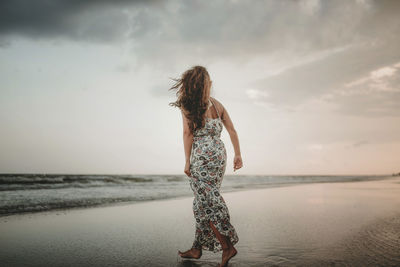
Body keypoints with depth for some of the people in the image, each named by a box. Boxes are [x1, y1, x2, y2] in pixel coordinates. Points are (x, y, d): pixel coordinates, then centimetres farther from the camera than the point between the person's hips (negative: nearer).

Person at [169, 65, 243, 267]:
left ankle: (227, 246, -4)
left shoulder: (187, 104, -3)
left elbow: (188, 132, -8)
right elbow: (231, 129, 11)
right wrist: (238, 155, 16)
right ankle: (197, 248, 21)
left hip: (202, 157, -6)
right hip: (219, 155, 7)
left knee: (208, 203, -2)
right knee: (204, 202, 13)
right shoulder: (217, 104, 12)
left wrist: (187, 161, -6)